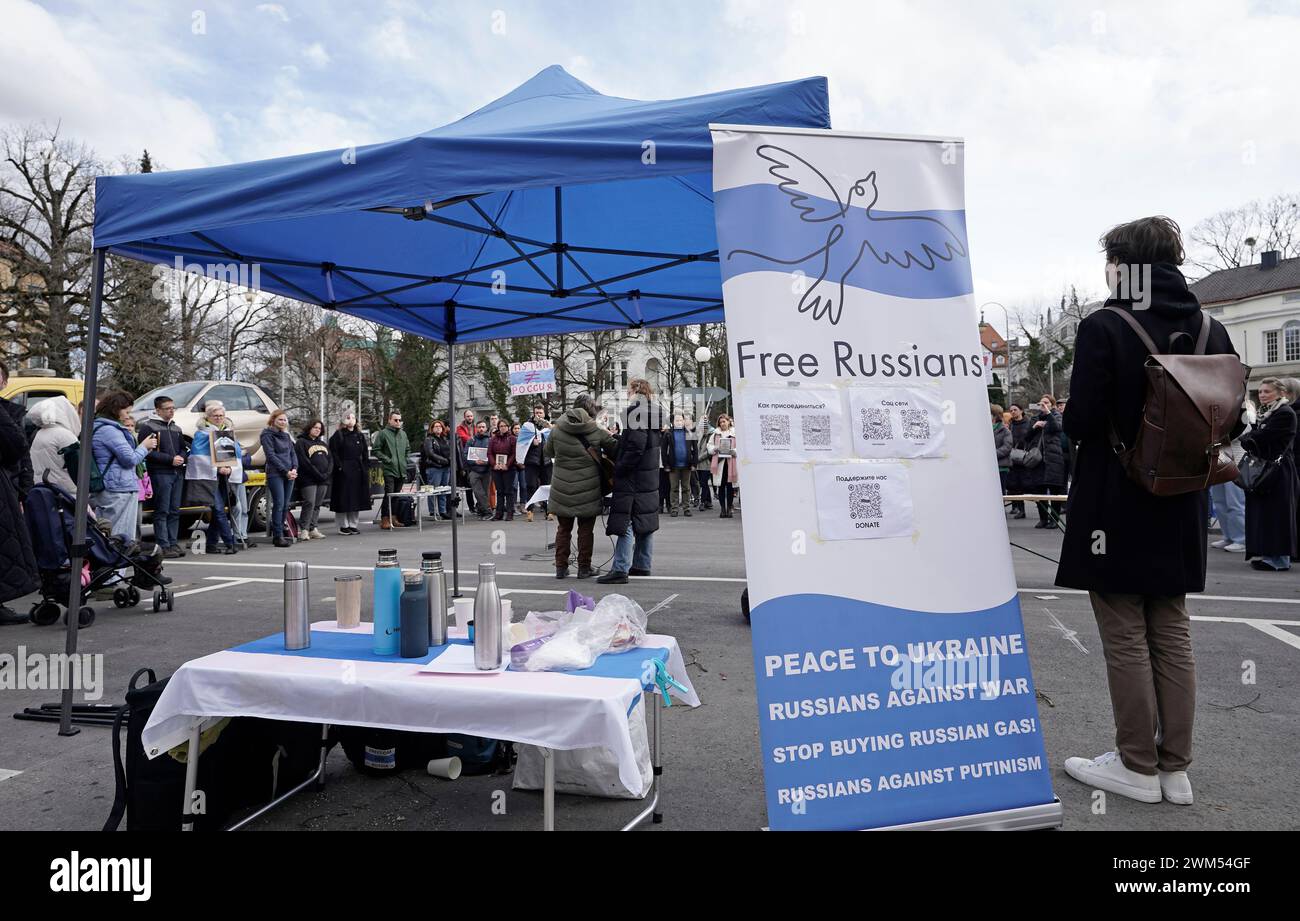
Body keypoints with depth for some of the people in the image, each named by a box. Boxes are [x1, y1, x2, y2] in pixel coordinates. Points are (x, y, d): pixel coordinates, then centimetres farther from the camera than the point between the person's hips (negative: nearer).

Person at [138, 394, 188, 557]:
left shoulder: (176, 428, 21)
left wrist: (181, 457, 0)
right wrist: (170, 459, -15)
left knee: (175, 511, 8)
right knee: (162, 511, -6)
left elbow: (183, 449, 23)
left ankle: (173, 543, 13)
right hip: (160, 473, -7)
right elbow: (147, 451, -11)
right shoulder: (148, 426, -2)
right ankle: (163, 545, -5)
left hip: (177, 472, 7)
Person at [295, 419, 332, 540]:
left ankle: (313, 529, 7)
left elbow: (330, 460, 15)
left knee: (317, 505, 5)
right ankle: (303, 529, -10)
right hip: (308, 480, -6)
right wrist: (318, 474, -14)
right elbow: (304, 462, -10)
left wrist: (327, 474, -3)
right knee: (309, 503, -13)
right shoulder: (301, 442, 0)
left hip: (323, 480, 6)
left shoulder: (323, 444, 22)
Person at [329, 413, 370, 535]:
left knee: (357, 499, 7)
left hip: (358, 471, 5)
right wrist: (340, 467, -15)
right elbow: (334, 454, -7)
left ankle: (353, 525, 16)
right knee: (344, 500, -2)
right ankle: (343, 526, 6)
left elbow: (365, 454, 15)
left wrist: (366, 468, 6)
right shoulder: (338, 435, -2)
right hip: (343, 472, -5)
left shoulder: (360, 436, 14)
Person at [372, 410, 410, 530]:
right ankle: (385, 520, -6)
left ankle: (393, 518, 18)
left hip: (401, 470, 6)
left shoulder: (403, 434, 15)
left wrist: (405, 461, 12)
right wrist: (386, 459, -12)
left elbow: (408, 449, 25)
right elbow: (376, 450, -6)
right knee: (389, 494, -10)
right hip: (389, 470, -6)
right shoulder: (383, 433, -4)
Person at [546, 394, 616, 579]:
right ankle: (584, 568, 14)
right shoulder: (597, 432, -9)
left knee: (563, 528, 13)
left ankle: (561, 567, 16)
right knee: (585, 529, 9)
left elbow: (548, 451, 13)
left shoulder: (557, 429, -1)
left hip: (562, 488, 2)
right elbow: (615, 451, 1)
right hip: (587, 489, -2)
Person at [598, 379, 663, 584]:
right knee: (646, 522, 14)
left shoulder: (636, 411, -15)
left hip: (633, 477, -10)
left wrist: (618, 469, -15)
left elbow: (636, 446, -22)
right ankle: (643, 565, 23)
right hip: (650, 477, 10)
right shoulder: (654, 412, 13)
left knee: (625, 522, -8)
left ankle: (620, 569, -9)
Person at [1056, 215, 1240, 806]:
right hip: (1179, 510, 6)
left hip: (1116, 507, -6)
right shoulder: (1211, 331, 4)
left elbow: (1081, 421, -20)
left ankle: (1137, 766, 14)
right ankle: (1174, 767, 21)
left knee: (1125, 637, 4)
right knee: (1172, 635, 13)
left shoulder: (1103, 327, -15)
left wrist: (1072, 423, 2)